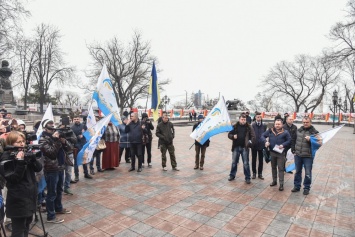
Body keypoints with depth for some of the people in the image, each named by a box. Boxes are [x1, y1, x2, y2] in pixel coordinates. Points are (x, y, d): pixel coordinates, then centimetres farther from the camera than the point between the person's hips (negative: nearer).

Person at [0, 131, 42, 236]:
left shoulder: (25, 153, 6)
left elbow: (38, 168, 1)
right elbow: (13, 179, -20)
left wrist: (32, 157, -15)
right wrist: (20, 162, -29)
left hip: (30, 195, 7)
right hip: (18, 199, -6)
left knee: (26, 226, 21)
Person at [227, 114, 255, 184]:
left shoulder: (249, 127, -2)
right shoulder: (235, 126, 1)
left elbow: (253, 136, -6)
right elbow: (229, 134, 6)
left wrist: (250, 142, -25)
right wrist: (233, 136, -16)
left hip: (245, 148, -2)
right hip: (236, 147, 2)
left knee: (246, 163, 6)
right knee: (234, 162, 12)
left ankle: (247, 178, 18)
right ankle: (232, 175, 27)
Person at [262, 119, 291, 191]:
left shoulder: (285, 132, -5)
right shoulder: (270, 131, -1)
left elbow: (289, 140, -2)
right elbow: (263, 136, 4)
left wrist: (283, 145, -18)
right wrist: (265, 141, -14)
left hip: (281, 153, -3)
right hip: (272, 152, 3)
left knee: (281, 168, 0)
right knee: (273, 167, 16)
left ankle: (281, 184, 7)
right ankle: (274, 181, 31)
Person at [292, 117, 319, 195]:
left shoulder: (314, 132, -7)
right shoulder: (299, 130, 7)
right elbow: (294, 140, 19)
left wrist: (310, 140, -25)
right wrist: (294, 149, 16)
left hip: (308, 156, -4)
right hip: (298, 155, 4)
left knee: (308, 173, 5)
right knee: (297, 171, 15)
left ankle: (306, 188, 21)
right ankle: (297, 186, 28)